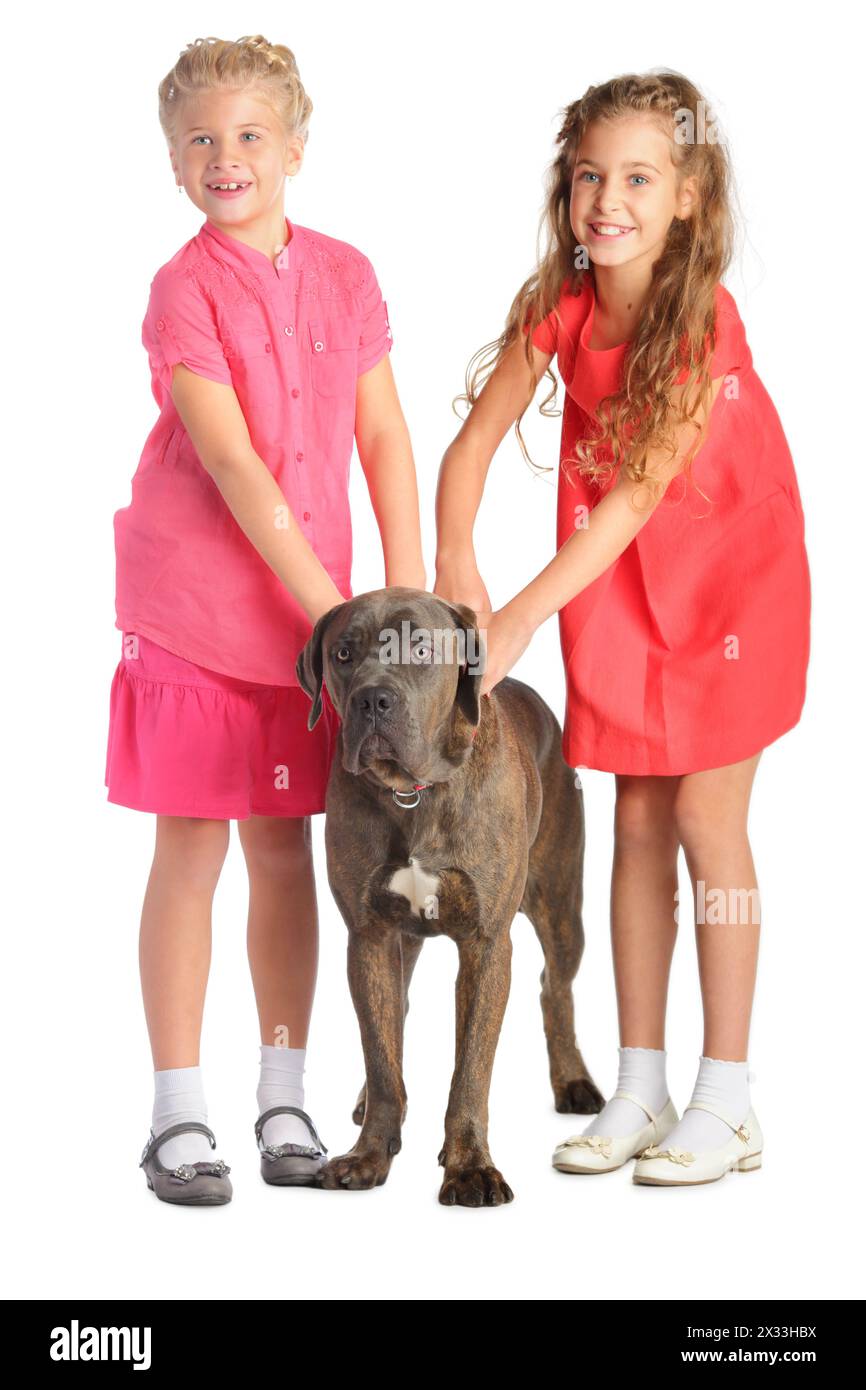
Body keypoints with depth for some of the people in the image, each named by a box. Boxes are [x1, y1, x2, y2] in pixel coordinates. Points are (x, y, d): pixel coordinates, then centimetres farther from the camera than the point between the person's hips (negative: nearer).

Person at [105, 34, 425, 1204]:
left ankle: (284, 1099, 20)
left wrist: (407, 591, 0)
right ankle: (178, 1117, 9)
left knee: (283, 847, 10)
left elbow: (383, 437, 8)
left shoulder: (345, 275, 6)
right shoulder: (183, 290, -9)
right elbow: (234, 467, -16)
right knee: (190, 852, 0)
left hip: (310, 605, 4)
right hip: (193, 603, -4)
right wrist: (335, 611, -19)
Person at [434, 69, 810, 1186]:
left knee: (705, 816, -5)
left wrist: (521, 617, -37)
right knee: (638, 820, 7)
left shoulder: (703, 323, -25)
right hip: (618, 581, 5)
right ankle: (640, 1091, 15)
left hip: (732, 570, -5)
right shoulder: (559, 305, -11)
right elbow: (471, 444, -11)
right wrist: (456, 571, -27)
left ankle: (725, 1102, 4)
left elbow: (639, 494, -31)